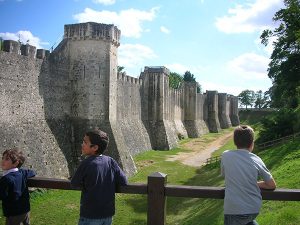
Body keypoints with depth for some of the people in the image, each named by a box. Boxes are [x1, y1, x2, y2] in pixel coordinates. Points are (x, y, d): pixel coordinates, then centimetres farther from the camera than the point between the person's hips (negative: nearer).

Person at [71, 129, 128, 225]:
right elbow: (123, 182, -2)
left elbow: (74, 183, -3)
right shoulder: (111, 161, -3)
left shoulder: (86, 163, -15)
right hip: (108, 214, 5)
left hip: (90, 215, -5)